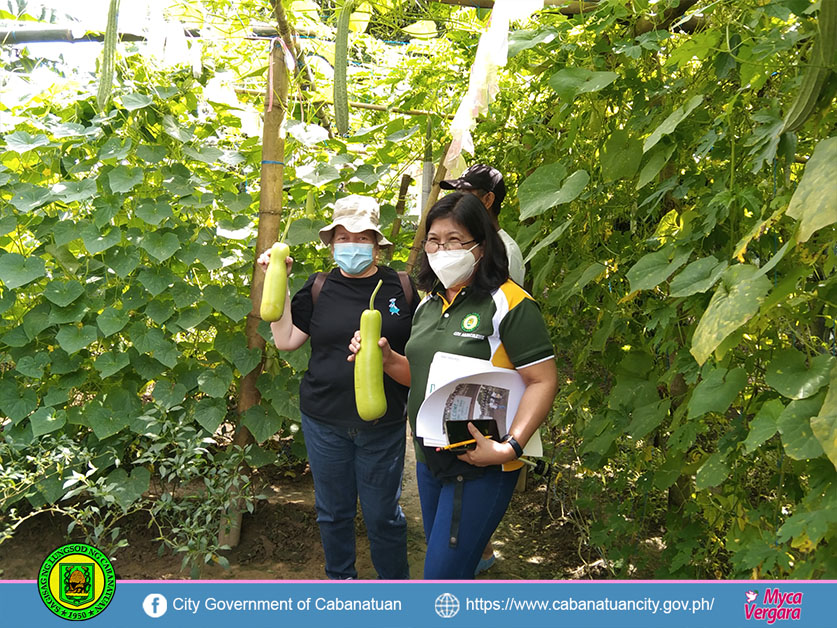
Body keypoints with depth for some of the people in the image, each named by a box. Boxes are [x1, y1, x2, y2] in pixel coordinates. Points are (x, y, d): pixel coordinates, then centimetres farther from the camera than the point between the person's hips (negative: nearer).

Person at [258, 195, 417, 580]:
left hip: (383, 425, -2)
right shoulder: (319, 289, 2)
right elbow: (286, 340, 0)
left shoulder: (401, 288, -2)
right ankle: (340, 578, 39)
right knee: (333, 511, 17)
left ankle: (396, 584, 31)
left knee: (383, 515, 9)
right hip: (324, 422, 2)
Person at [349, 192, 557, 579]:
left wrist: (509, 447, -28)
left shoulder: (508, 303, -15)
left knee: (442, 574, -4)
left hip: (481, 465, -8)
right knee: (443, 560, 22)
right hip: (430, 459, 8)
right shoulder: (429, 304, 10)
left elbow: (542, 381, -18)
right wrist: (387, 359, -1)